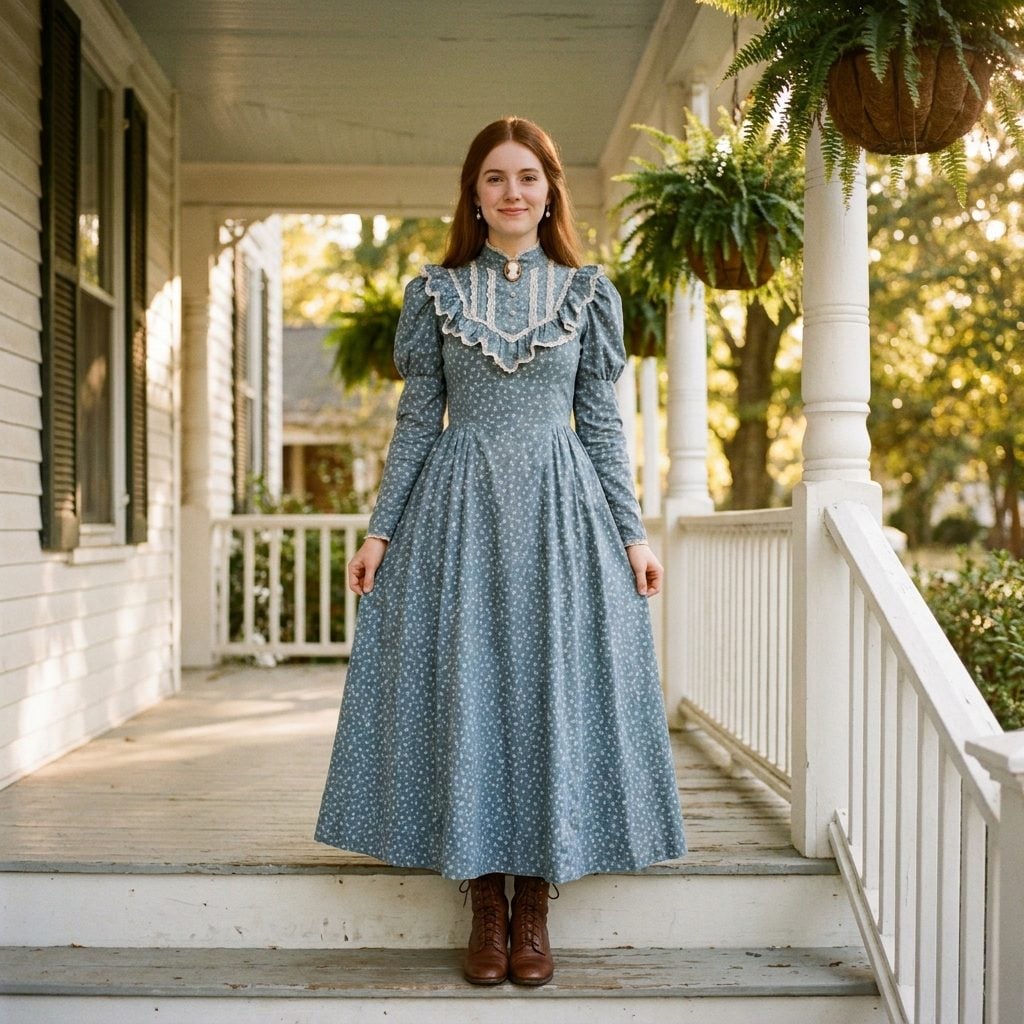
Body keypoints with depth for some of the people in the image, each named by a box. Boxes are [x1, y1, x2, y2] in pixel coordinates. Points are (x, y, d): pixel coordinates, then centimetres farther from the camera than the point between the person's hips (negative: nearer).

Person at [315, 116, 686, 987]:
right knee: (464, 691, 0)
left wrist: (633, 531, 1)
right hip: (458, 509, 0)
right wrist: (381, 527, 2)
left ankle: (534, 910, 11)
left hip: (561, 508, 0)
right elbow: (417, 420, 8)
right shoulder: (436, 291, 8)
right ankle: (486, 907, 12)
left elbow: (602, 421, 7)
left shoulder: (589, 292, 8)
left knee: (552, 692, 0)